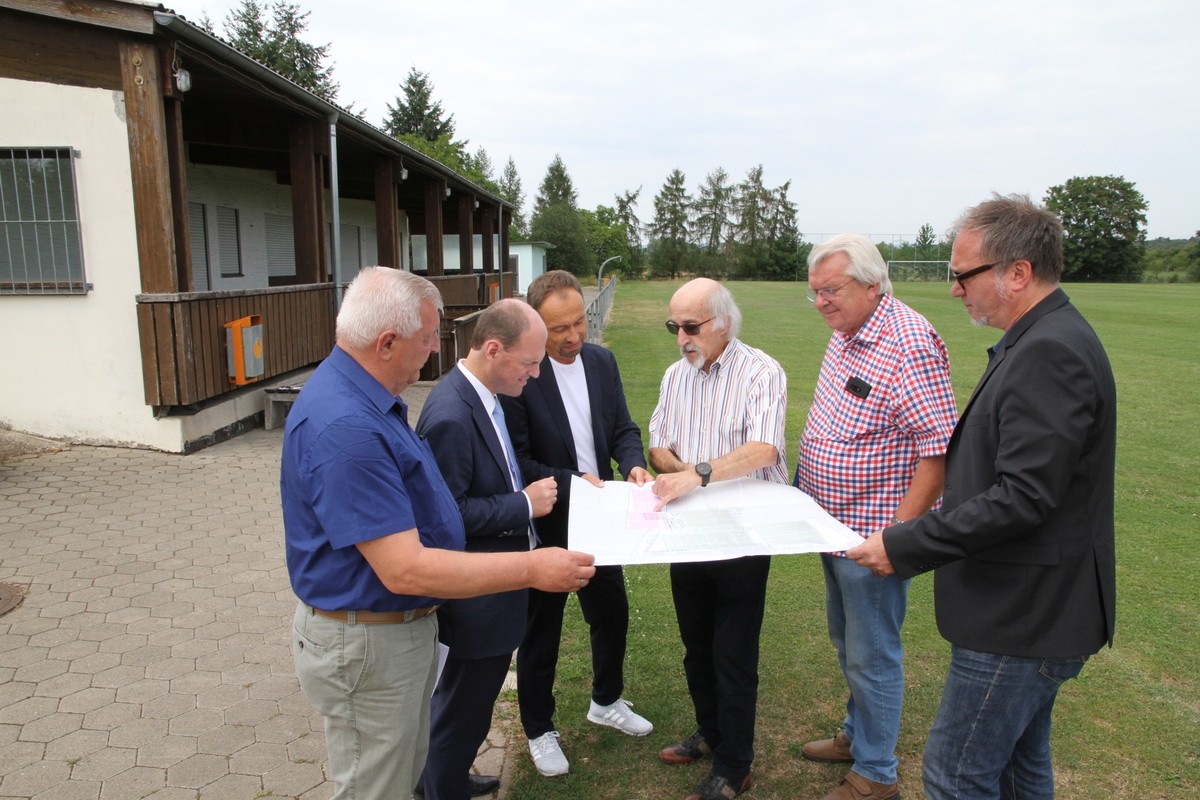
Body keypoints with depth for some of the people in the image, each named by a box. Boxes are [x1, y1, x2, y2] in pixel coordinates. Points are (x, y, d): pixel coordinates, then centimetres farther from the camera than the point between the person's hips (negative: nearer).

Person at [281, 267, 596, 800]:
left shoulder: (366, 396, 2)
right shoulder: (344, 427, -32)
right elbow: (405, 570, -31)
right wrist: (532, 568, -26)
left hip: (405, 627, 9)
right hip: (364, 643, -9)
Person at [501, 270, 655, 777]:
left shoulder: (601, 360, -1)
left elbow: (623, 428, 4)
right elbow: (518, 460, -19)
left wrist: (633, 464, -15)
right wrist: (570, 482, -27)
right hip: (545, 525, -6)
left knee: (613, 613, 21)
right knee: (541, 631, 13)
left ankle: (607, 702, 48)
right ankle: (539, 730, 36)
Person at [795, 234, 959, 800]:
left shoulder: (910, 345, -22)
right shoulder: (846, 334, 7)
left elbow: (938, 450, -24)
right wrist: (807, 486, 14)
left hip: (873, 534, -9)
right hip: (834, 525, 9)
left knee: (871, 654, 7)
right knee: (846, 641, 23)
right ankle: (857, 733, 44)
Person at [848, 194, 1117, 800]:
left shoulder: (1049, 352, -23)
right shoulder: (1047, 340, 11)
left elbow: (1024, 497, -28)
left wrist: (905, 548, -22)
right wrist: (921, 531, 14)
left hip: (1023, 617, -10)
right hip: (1029, 609, 10)